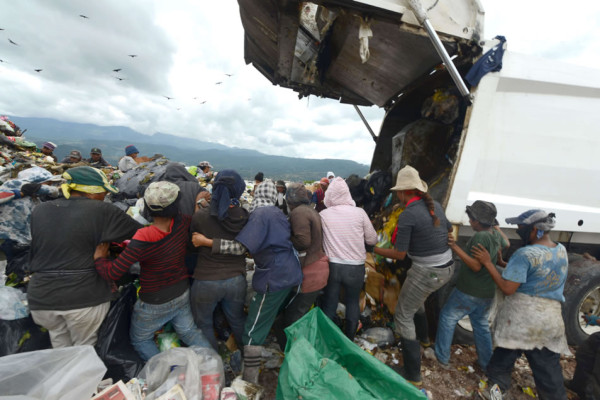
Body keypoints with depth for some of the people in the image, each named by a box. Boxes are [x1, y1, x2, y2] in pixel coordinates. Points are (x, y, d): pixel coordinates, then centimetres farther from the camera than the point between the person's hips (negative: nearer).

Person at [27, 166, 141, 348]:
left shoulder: (39, 211, 4)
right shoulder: (102, 211, -13)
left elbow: (33, 253, 14)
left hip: (41, 297, 5)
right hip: (86, 296, -4)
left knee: (58, 334, 30)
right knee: (84, 346, 18)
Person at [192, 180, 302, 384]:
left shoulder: (260, 214, -14)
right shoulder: (278, 213, 11)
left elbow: (240, 247, -23)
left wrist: (206, 241, -20)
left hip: (274, 278, -8)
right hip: (290, 273, 8)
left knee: (253, 331, 4)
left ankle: (250, 380, 15)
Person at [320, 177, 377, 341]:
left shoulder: (323, 214, -8)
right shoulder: (359, 212, -9)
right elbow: (372, 239, -2)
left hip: (332, 265, 0)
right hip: (355, 267, 1)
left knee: (329, 304, 14)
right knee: (352, 302, 22)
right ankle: (349, 339, 36)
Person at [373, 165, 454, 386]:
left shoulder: (407, 215, -22)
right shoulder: (435, 205, 1)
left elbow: (399, 254, -18)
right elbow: (449, 229, 19)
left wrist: (374, 249, -5)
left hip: (427, 272, -8)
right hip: (447, 267, 8)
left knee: (403, 316, 8)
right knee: (417, 297, 34)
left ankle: (413, 374, 17)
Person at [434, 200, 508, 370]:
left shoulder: (480, 237, -24)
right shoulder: (496, 234, 2)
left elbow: (476, 265, -27)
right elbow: (506, 244, 25)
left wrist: (455, 247, -28)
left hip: (468, 292, -8)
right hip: (487, 293, 8)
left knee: (447, 318, 7)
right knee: (482, 325, 23)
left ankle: (442, 357, 16)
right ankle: (486, 363, 35)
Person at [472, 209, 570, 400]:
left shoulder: (525, 254, -20)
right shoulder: (562, 250, 4)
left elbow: (507, 289, -20)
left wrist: (488, 262, -16)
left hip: (520, 315, -6)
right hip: (551, 318, 6)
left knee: (503, 357, 13)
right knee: (548, 367, 19)